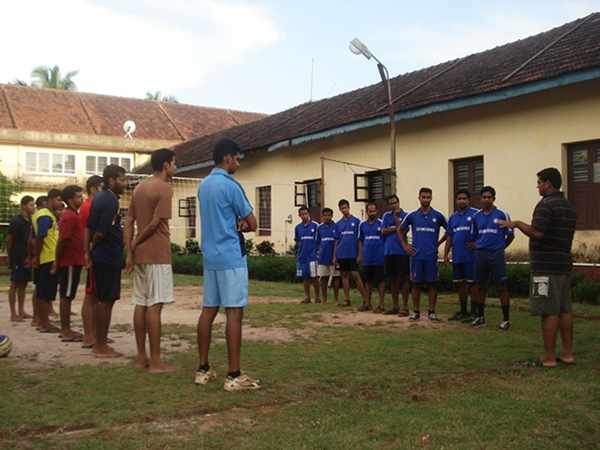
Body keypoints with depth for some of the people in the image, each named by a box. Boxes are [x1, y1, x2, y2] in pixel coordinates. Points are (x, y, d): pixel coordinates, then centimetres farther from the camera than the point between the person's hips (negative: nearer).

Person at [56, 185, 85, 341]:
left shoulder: (73, 215, 16)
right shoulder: (69, 216, -15)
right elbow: (62, 240, -20)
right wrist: (57, 261, -16)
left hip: (73, 261, 10)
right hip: (70, 262, -10)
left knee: (67, 296, 12)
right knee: (66, 295, -4)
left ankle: (66, 329, 19)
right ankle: (66, 331, 1)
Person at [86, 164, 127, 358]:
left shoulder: (99, 197, 14)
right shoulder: (111, 200, -16)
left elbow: (89, 226, 14)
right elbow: (102, 231, -22)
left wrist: (88, 250, 12)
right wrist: (93, 246, -5)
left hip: (100, 257, 10)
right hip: (109, 257, -10)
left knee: (102, 300, 14)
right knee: (106, 301, -3)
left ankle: (100, 343, 21)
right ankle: (101, 347, 4)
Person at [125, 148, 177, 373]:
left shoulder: (139, 188, 15)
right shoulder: (164, 188, -10)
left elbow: (129, 221, 11)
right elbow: (156, 223, -16)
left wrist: (130, 252, 7)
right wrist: (135, 244, -2)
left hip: (140, 255, 8)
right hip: (157, 255, -8)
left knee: (141, 304, 10)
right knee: (154, 306, -6)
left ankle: (141, 357, 15)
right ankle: (155, 361, -3)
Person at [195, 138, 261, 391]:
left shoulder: (203, 185, 14)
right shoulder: (230, 185, -13)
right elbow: (252, 224, -7)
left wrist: (236, 224, 2)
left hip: (210, 256, 9)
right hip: (231, 257, -9)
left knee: (208, 310, 10)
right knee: (234, 312, -7)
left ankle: (203, 369, 14)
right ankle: (234, 375, -6)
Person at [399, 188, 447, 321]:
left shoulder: (438, 216, 3)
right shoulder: (412, 216, 4)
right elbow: (400, 230, 15)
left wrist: (438, 243, 7)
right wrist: (405, 245, 7)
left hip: (432, 256, 0)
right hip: (416, 255, 1)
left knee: (432, 284, 2)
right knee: (416, 284, 4)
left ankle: (432, 312, 11)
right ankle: (416, 311, 12)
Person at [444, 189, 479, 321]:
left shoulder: (475, 214, -6)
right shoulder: (453, 217, 14)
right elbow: (449, 237, 16)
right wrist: (446, 254, 9)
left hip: (471, 256, -6)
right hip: (457, 257, 6)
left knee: (471, 284, -1)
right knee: (459, 284, 12)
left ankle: (473, 312, 7)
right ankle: (463, 311, 24)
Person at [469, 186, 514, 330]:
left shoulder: (502, 215, -3)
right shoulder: (476, 216, 9)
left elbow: (510, 235, 3)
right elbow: (472, 237, 18)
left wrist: (500, 248, 7)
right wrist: (476, 248, 7)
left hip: (496, 255, -4)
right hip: (480, 255, 4)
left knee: (502, 287, -2)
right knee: (480, 286, 10)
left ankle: (506, 319, 6)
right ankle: (480, 317, 22)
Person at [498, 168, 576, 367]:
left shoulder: (546, 204, -15)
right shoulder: (569, 206, 15)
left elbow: (537, 233, -25)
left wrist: (517, 224, -12)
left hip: (546, 267, -9)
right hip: (564, 264, 9)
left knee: (549, 312, -6)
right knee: (564, 310, 12)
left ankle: (549, 357, -2)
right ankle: (567, 353, 17)